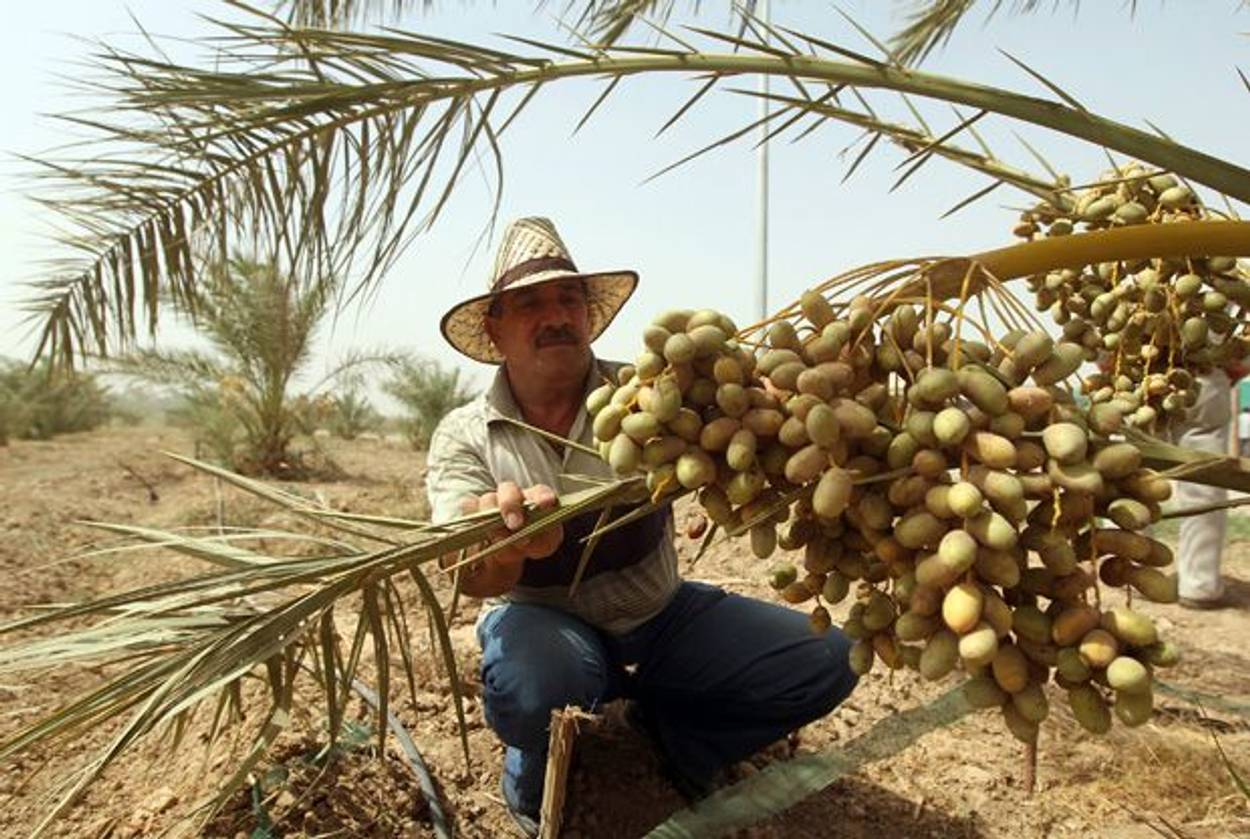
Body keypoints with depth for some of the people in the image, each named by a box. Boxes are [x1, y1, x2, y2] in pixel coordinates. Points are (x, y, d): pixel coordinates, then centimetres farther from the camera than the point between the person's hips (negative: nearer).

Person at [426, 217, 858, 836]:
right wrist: (501, 547, -48)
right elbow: (469, 577, -22)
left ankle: (665, 732, 8)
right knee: (532, 682, -38)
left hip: (662, 616, 2)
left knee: (828, 658, -13)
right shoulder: (464, 436, -10)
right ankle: (534, 779, -1)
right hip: (546, 622, -2)